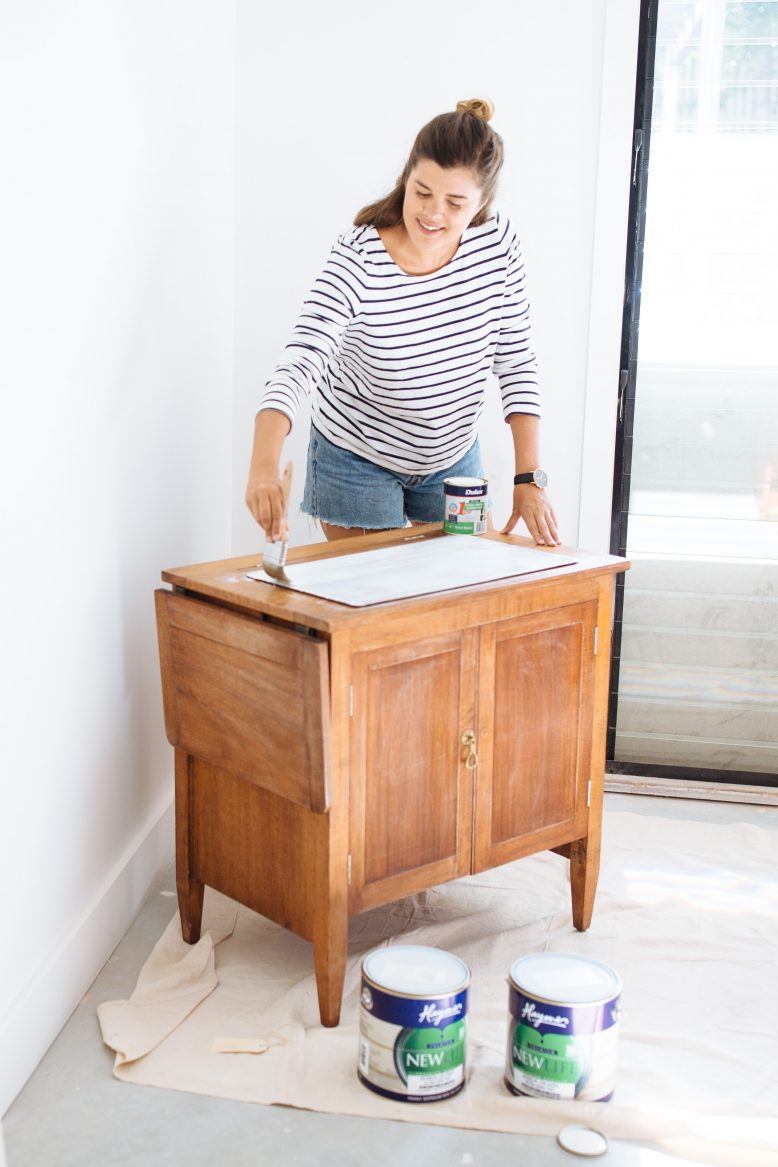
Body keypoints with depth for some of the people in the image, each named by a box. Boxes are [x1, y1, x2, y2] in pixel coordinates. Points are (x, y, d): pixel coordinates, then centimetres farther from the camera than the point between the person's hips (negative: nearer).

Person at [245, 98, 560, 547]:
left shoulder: (498, 242, -14)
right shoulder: (358, 261, -27)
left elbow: (516, 359, -7)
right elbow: (299, 366, -36)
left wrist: (530, 478, -12)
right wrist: (265, 466, -54)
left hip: (455, 458, 4)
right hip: (358, 463, -4)